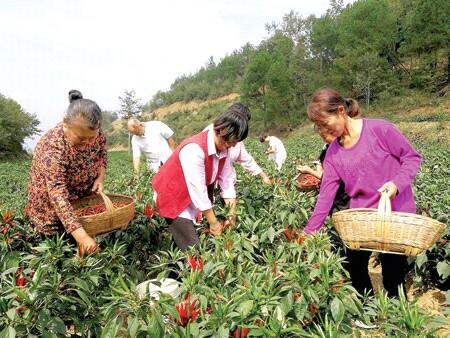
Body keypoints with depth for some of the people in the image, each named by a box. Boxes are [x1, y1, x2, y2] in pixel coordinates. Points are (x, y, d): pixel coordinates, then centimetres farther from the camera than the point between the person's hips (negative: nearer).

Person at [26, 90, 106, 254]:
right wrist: (81, 236, -46)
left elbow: (101, 153, 3)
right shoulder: (52, 147, -36)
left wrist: (100, 177, -15)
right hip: (53, 205, -5)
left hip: (85, 195, 5)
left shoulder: (94, 131, -19)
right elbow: (58, 194, -40)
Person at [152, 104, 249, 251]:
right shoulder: (194, 149, -30)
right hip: (172, 196, -8)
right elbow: (197, 189, -29)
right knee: (193, 249, -10)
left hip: (195, 198, 8)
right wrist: (214, 223, -22)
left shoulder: (223, 148, -4)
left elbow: (227, 179, -3)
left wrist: (232, 215, -7)